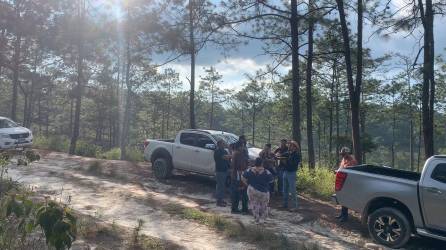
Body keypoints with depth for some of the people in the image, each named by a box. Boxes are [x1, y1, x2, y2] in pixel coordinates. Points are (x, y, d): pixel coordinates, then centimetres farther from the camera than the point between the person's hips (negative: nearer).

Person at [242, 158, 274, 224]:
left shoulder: (249, 170, -6)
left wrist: (248, 184, 11)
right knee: (263, 205, 15)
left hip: (252, 190, 2)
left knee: (254, 204, 13)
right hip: (263, 191, -2)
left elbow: (243, 178, -1)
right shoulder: (266, 172, -14)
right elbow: (271, 180, -4)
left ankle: (257, 218, 13)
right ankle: (262, 218, 17)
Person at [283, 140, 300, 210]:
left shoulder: (296, 155, -10)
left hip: (291, 173, -7)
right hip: (285, 172, 7)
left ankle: (294, 206, 5)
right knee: (285, 190, 14)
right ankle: (285, 204, 24)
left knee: (292, 190, -3)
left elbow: (294, 164, -20)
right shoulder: (288, 153, 10)